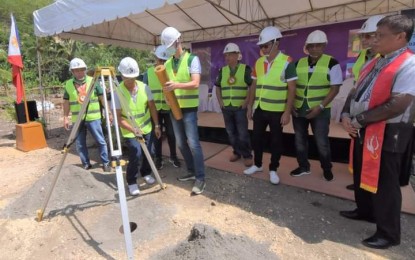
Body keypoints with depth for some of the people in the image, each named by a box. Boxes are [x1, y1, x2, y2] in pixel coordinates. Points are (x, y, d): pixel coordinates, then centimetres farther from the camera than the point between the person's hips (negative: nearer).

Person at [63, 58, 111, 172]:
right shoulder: (68, 84, 5)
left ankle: (105, 163, 14)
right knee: (80, 144, 10)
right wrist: (65, 117, 4)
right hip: (77, 119, 3)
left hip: (93, 118, -3)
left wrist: (108, 111, -6)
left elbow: (102, 97, 1)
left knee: (101, 141, 1)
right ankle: (86, 164, 24)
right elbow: (66, 102, 9)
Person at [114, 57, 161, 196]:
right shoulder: (117, 92, -18)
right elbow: (118, 117, -18)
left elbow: (152, 107, 0)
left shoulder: (144, 87, -10)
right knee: (136, 154, -15)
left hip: (146, 128, 4)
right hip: (129, 131, -3)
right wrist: (134, 129, -29)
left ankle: (146, 173, 38)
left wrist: (156, 125, -2)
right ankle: (132, 182, 7)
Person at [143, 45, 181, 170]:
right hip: (155, 109, 1)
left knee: (171, 133, 7)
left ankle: (173, 156, 26)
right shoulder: (148, 73, 2)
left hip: (169, 109, 0)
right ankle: (158, 158, 23)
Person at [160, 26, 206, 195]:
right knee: (181, 143, 11)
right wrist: (167, 91, -7)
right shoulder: (167, 63, 13)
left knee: (193, 143, -9)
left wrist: (177, 85, -34)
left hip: (189, 108, -6)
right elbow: (166, 83, 16)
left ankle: (200, 179, -1)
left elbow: (195, 84, -17)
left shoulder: (192, 59, -6)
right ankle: (192, 171, 26)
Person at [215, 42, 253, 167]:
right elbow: (217, 87, 17)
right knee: (231, 132, 12)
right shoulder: (222, 70, 10)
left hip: (240, 107, -4)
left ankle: (247, 155, 11)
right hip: (226, 107, 5)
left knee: (243, 133, -3)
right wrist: (220, 102, 6)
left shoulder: (245, 69, -3)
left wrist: (246, 102, -10)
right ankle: (237, 152, 27)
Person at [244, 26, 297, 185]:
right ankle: (257, 165, 33)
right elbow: (254, 86, 10)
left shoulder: (287, 62, -9)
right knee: (256, 138, 13)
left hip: (277, 111, -4)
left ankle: (273, 170, 24)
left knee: (276, 141, 8)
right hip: (259, 109, 5)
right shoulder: (258, 62, 6)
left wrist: (287, 112, -15)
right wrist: (250, 106, 8)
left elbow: (292, 89, -10)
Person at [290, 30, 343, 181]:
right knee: (300, 140, 13)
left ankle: (327, 169, 26)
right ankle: (303, 167, 30)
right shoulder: (298, 64, 5)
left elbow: (335, 88, -9)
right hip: (299, 109, 4)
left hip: (320, 110, -4)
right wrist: (291, 105, -1)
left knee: (322, 142, 3)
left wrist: (320, 107, -18)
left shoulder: (332, 64, -6)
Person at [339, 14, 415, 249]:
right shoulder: (374, 63, 13)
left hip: (387, 134, -8)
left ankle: (388, 233, 20)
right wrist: (347, 115, -4)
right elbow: (356, 92, 14)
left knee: (384, 184, 3)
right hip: (363, 131, 9)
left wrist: (359, 119, -17)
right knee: (362, 175, 21)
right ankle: (365, 211, 42)